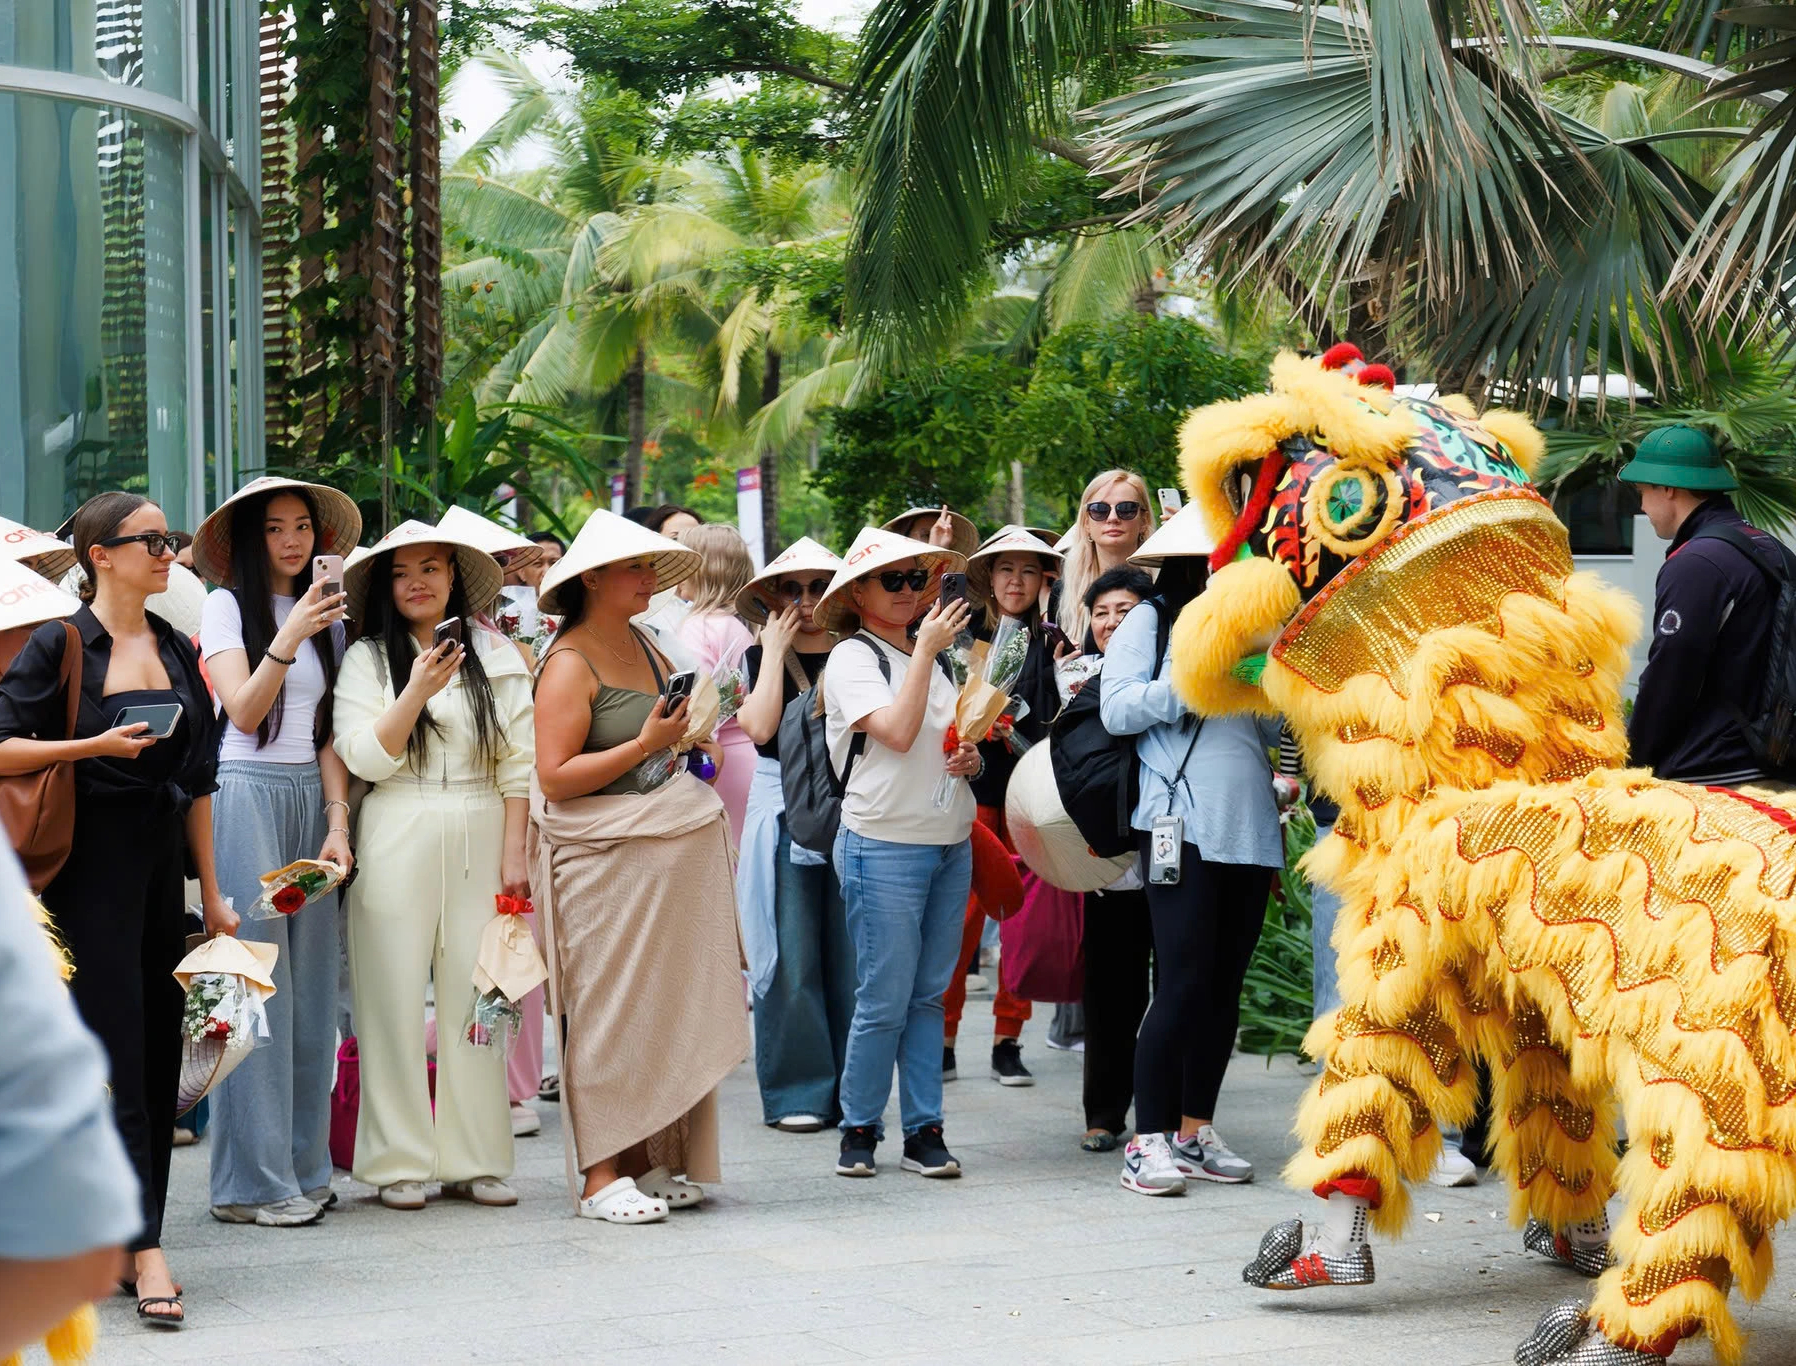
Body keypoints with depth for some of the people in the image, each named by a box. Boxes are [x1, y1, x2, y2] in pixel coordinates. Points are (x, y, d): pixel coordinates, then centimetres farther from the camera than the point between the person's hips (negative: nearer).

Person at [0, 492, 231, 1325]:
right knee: (115, 1050, -9)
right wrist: (94, 745, -20)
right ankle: (144, 1244, -11)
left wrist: (211, 893, 14)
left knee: (158, 1052, 6)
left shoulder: (176, 650, 13)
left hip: (161, 865, 6)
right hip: (91, 869, -6)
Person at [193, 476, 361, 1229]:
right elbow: (244, 710, -9)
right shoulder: (228, 606, 0)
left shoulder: (327, 615, 15)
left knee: (310, 987, 4)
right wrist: (287, 639, -22)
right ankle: (252, 1180, -3)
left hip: (309, 801, 5)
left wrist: (338, 820, 3)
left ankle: (303, 1166, 11)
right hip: (244, 795, -5)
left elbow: (329, 731, 13)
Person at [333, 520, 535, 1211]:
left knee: (475, 999, 2)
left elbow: (517, 763, 7)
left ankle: (474, 1160, 9)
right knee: (396, 999, -1)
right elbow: (364, 758, -5)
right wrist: (417, 694, -17)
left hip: (479, 841, 1)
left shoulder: (495, 654, 9)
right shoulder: (367, 659, 5)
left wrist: (514, 855, 0)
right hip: (398, 843, -1)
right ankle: (399, 1162, 6)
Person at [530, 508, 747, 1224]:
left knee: (666, 1005, 7)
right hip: (604, 862, -7)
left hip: (673, 855, 7)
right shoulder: (569, 664, -8)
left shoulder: (648, 647, 14)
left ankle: (649, 1161, 14)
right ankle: (600, 1172, -1)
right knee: (608, 1008, -5)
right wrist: (648, 743, -18)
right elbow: (555, 777, -16)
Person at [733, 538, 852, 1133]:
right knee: (791, 960, -1)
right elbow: (760, 726, -11)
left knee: (850, 955, 1)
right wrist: (776, 649, -6)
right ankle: (797, 1092, 6)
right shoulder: (760, 657, 7)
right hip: (784, 814, -1)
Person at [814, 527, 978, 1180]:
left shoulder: (931, 656, 16)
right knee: (884, 1001, -4)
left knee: (929, 996, 8)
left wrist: (972, 758, 2)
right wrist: (925, 649, -16)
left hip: (951, 842, 7)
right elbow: (898, 732, -20)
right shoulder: (852, 658, -6)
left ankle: (924, 1131, 11)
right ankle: (859, 1127, 9)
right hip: (884, 847, -6)